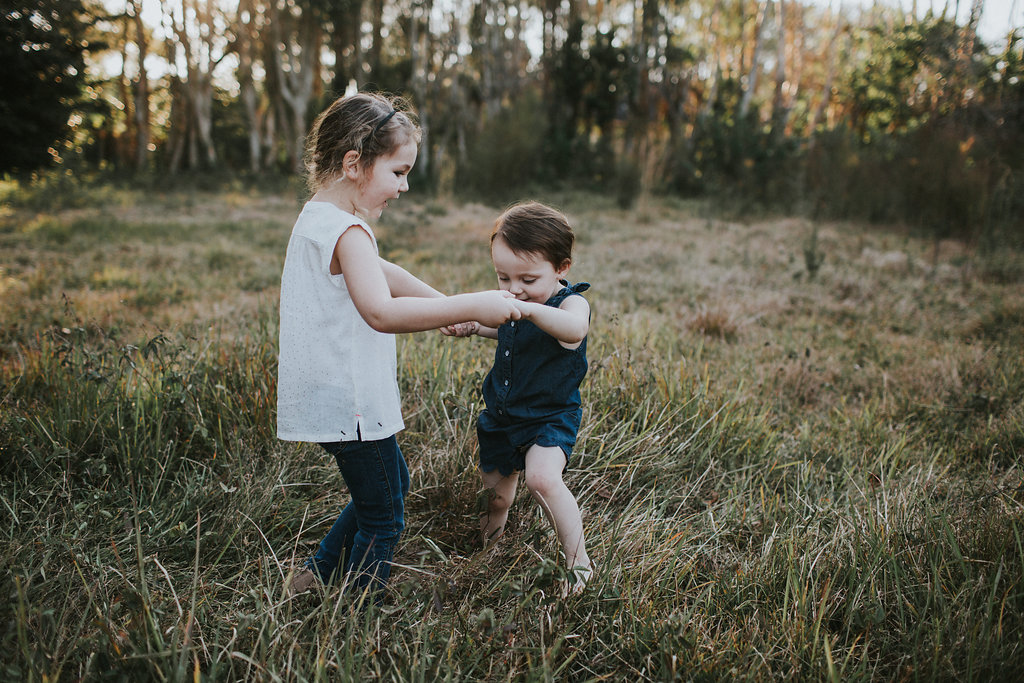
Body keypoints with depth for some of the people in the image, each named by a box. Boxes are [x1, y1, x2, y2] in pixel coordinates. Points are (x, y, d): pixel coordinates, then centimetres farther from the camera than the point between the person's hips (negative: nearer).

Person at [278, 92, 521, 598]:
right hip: (349, 405, -10)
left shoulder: (317, 219, 11)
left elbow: (379, 275, 22)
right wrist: (472, 306, -35)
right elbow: (381, 312, -37)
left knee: (393, 483, 27)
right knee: (383, 519, 5)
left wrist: (445, 305, 19)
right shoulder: (346, 231, -22)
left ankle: (318, 576, 38)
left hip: (333, 398, 10)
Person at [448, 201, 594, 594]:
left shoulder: (570, 302, -22)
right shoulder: (510, 305, -1)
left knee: (543, 478, -29)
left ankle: (578, 561, -10)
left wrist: (529, 310, -65)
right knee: (496, 490, 18)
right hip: (502, 413, 7)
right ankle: (493, 531, 53)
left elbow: (574, 329, -49)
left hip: (549, 417, -6)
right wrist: (474, 326, 6)